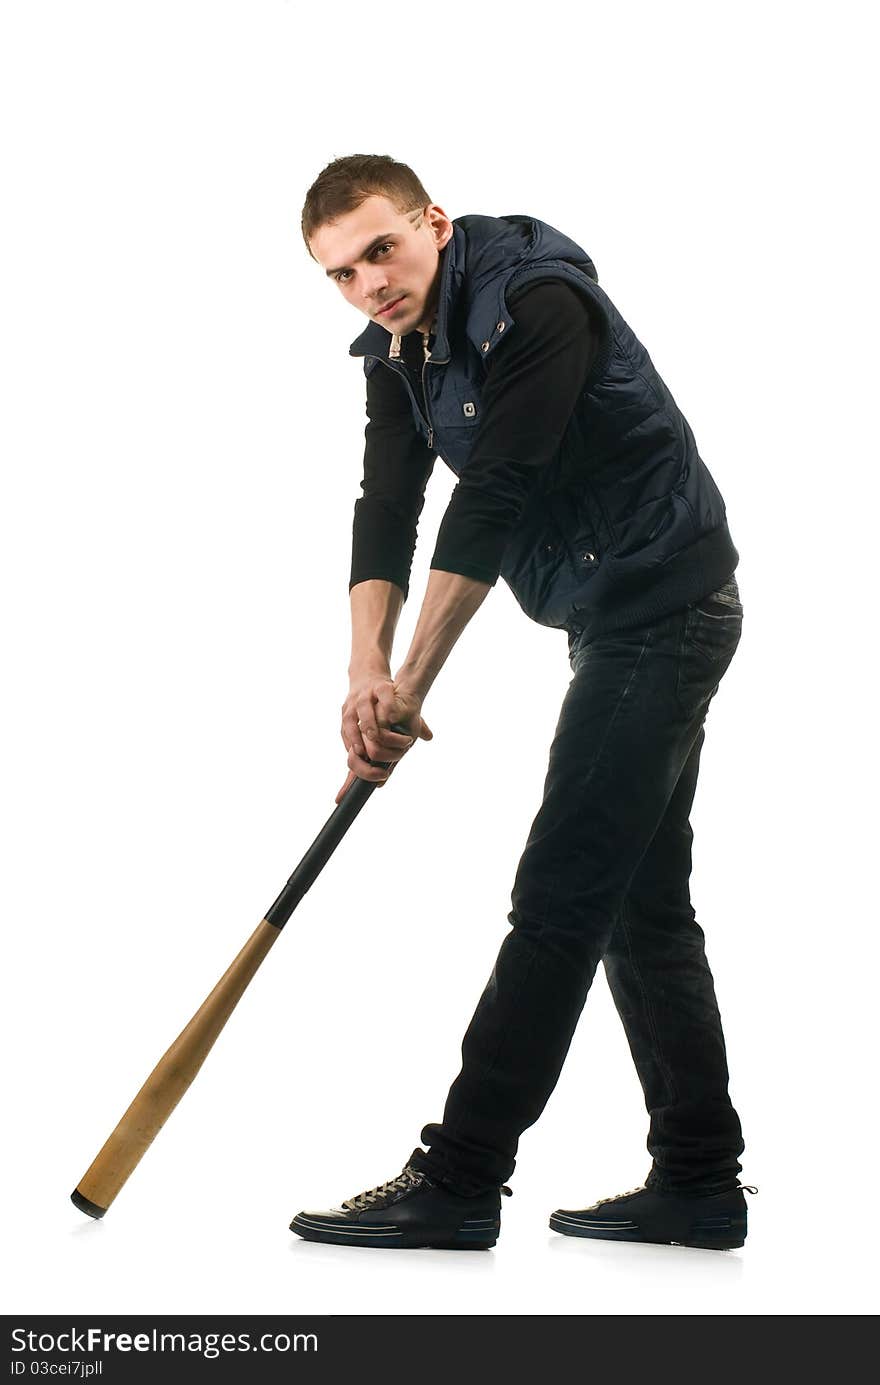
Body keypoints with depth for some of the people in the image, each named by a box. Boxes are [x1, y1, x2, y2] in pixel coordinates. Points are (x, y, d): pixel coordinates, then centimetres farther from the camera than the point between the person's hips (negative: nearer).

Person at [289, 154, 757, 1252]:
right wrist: (366, 669, -13)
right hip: (629, 623, 10)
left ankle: (457, 1180, -5)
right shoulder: (398, 343, 8)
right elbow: (385, 507, 2)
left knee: (560, 901, -10)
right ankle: (699, 1181, 18)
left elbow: (490, 504, -23)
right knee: (640, 903, 10)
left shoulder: (535, 304, -20)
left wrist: (410, 689, -20)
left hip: (662, 614, -10)